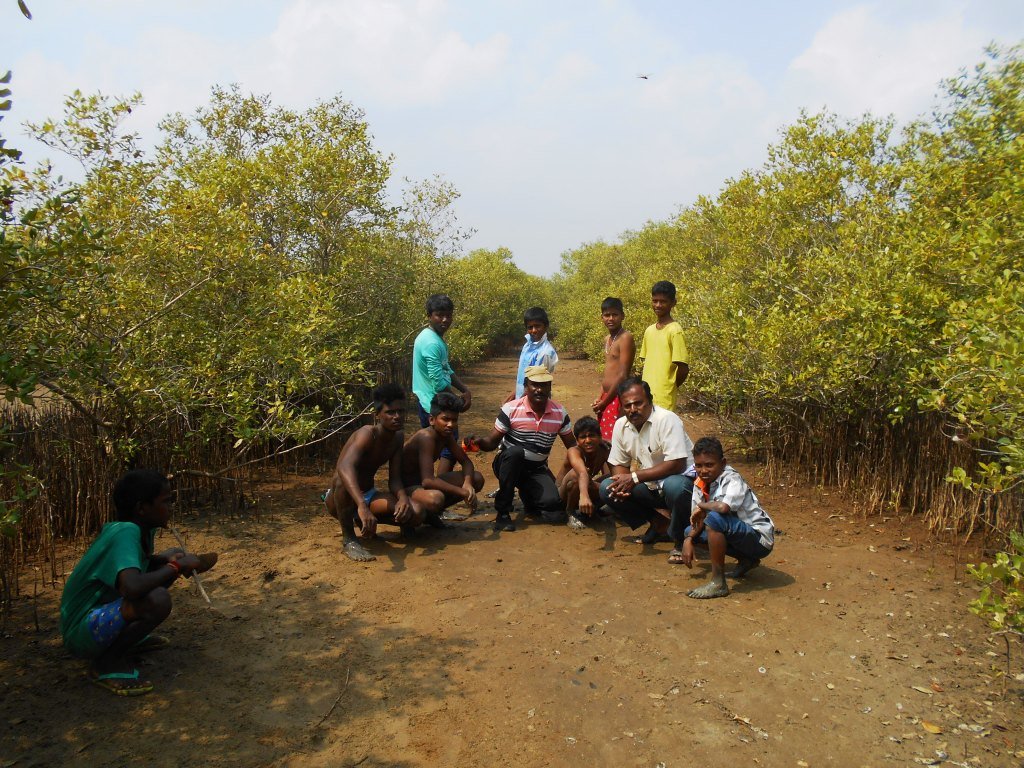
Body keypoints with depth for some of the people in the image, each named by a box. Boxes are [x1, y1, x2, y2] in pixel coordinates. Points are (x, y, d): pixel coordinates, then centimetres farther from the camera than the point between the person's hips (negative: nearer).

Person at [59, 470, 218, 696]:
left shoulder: (143, 528, 0)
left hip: (104, 608, 10)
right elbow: (131, 588, -43)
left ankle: (129, 637, 15)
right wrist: (175, 567, -25)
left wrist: (168, 559, -1)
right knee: (157, 600, -35)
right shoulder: (125, 533, -27)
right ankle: (108, 663, -9)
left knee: (175, 556, 8)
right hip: (82, 633, -10)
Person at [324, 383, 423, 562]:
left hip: (367, 495, 7)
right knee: (345, 479, -42)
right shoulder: (367, 434, -25)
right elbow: (344, 467, -45)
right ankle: (348, 539, -20)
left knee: (416, 513, -17)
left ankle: (363, 522, 11)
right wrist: (362, 506, -59)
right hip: (337, 500, -7)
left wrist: (403, 498, -27)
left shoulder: (397, 438, -1)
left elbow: (394, 479, -3)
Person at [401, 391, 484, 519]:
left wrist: (467, 483, -17)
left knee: (477, 479, 1)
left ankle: (431, 513, 7)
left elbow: (466, 462, 5)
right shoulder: (426, 437, -27)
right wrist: (462, 492, -31)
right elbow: (427, 481, -35)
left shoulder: (447, 435, -2)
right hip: (406, 487, -9)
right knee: (435, 498, -42)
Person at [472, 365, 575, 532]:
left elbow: (572, 446, 3)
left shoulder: (559, 413, -5)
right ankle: (503, 511, -22)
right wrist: (478, 443, -34)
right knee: (514, 451, -39)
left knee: (554, 509, -22)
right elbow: (492, 442, -11)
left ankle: (527, 495, 16)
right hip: (508, 464, -2)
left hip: (537, 469, 2)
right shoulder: (510, 409, -15)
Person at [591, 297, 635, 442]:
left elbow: (623, 375, -17)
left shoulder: (625, 338, -13)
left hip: (617, 399, -9)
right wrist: (600, 398, 11)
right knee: (604, 440, 12)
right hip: (606, 398, 9)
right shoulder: (607, 339, 14)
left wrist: (604, 402, -12)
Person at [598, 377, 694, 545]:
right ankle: (660, 525, 2)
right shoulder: (621, 425, -1)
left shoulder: (667, 419, -21)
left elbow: (676, 464, -28)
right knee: (607, 488, -11)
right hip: (650, 487, 6)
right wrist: (622, 482, -17)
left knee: (674, 486, -39)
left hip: (682, 479, -6)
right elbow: (619, 464, 8)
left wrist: (635, 477, -28)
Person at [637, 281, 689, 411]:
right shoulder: (649, 330, 11)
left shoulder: (674, 331, -11)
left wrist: (669, 388, 0)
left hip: (663, 400, -7)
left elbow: (683, 369, -12)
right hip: (646, 397, 7)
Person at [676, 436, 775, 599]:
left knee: (715, 519, -31)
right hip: (740, 534, 9)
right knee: (690, 531, 7)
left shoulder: (732, 480, -22)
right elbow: (697, 518, 4)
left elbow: (723, 507, -42)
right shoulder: (701, 483, -1)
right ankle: (746, 560, 13)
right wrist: (688, 539, -13)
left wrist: (702, 506, -23)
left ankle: (718, 583, -19)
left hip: (760, 539, -9)